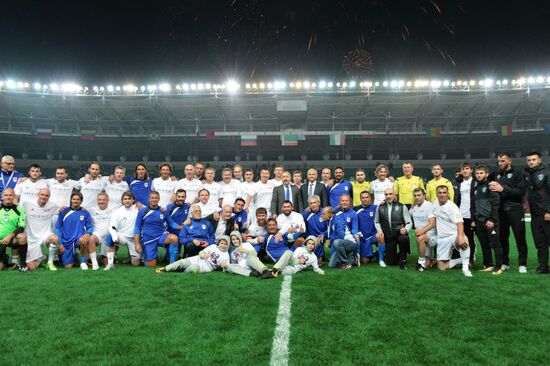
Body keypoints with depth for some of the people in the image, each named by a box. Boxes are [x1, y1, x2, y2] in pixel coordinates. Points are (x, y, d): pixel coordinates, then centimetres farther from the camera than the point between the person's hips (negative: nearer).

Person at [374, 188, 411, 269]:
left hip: (400, 233, -2)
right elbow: (376, 222, 15)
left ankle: (403, 260, -12)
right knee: (391, 262, 0)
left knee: (404, 238, -40)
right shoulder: (380, 207, 4)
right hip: (388, 236, 2)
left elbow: (409, 222, -1)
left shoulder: (402, 207, -2)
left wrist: (405, 229, -21)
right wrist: (379, 230, -2)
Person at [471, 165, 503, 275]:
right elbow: (472, 205, 19)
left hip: (490, 220, -7)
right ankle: (488, 265, 20)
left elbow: (495, 203, -12)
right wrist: (474, 219, 14)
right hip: (479, 221, 7)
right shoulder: (475, 187, 16)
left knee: (495, 244, -4)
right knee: (484, 245, 11)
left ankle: (498, 266, 2)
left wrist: (492, 219, -16)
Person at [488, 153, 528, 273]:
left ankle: (522, 264, 6)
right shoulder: (497, 176, 16)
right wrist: (492, 186, -4)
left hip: (515, 210, -4)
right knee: (502, 238, 7)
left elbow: (521, 191, -11)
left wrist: (503, 189, -16)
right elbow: (491, 191, 17)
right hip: (501, 211, 4)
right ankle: (504, 263, 17)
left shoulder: (517, 174, 1)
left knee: (520, 238, -2)